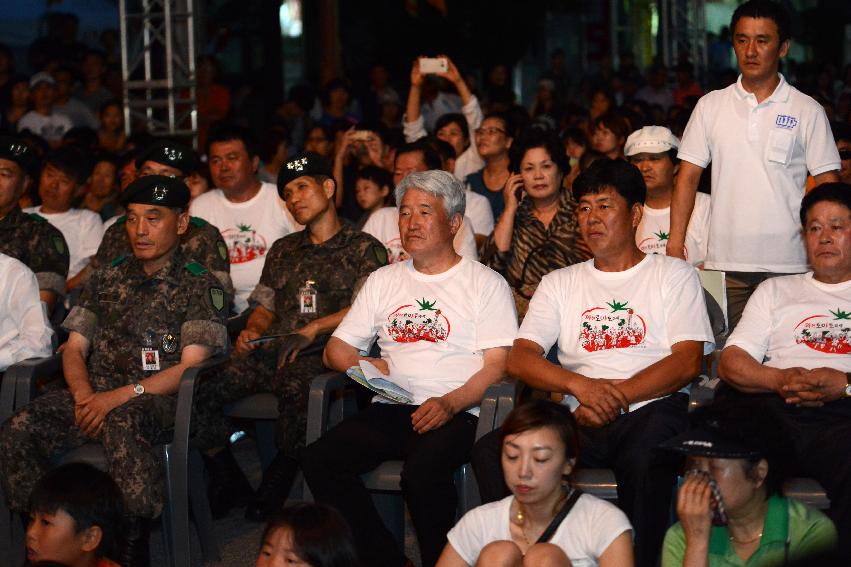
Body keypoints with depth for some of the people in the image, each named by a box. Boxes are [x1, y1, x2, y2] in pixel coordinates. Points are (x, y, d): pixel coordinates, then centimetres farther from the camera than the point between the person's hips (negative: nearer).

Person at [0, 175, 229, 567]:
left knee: (121, 424, -41)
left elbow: (190, 366, -6)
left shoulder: (199, 285, 4)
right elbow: (75, 347, 17)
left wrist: (120, 396, -17)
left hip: (158, 400, -4)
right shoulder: (107, 280, 20)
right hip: (98, 395, 5)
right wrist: (84, 394, -7)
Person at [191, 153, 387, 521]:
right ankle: (226, 480, -1)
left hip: (323, 355, -5)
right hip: (270, 352, 6)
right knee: (198, 390, -20)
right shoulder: (283, 250, 29)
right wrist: (251, 332, 5)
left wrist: (313, 329, -13)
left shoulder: (364, 249, 9)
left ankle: (279, 481, -17)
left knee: (295, 388, -41)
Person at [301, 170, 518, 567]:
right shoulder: (383, 281, 23)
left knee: (422, 471, -37)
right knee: (318, 460, -22)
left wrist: (451, 404, -20)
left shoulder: (485, 283, 8)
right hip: (390, 411, 5)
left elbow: (498, 364, -3)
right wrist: (361, 364, -2)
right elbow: (335, 349, 22)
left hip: (455, 415, -5)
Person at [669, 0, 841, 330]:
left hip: (788, 265, -1)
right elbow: (688, 177, 9)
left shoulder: (807, 111, 4)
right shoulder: (710, 106, 9)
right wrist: (675, 246, 0)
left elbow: (827, 186, 4)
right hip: (724, 263, 2)